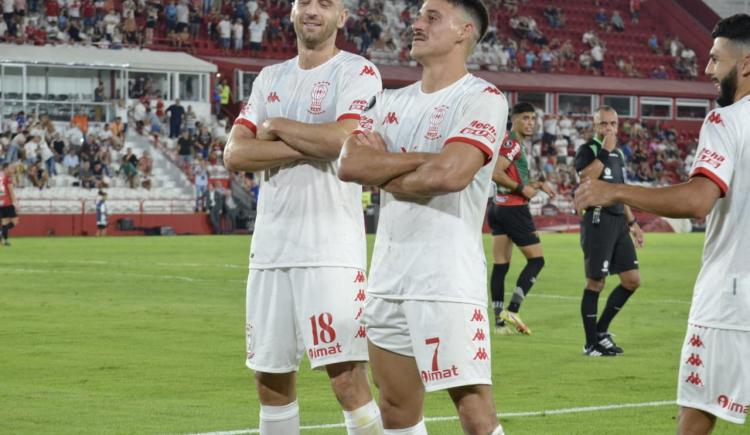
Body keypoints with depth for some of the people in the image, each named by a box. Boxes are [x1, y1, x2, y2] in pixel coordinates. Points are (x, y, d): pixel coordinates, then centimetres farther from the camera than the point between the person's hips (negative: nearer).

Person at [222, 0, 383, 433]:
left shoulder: (357, 72, -2)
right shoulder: (271, 78, 16)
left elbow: (343, 138, -20)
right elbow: (235, 154, 4)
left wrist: (277, 128, -5)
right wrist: (306, 147, -9)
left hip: (332, 249, -6)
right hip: (271, 247, 6)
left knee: (347, 378, -12)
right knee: (271, 377, 11)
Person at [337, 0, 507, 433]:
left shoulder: (483, 99, -6)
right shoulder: (391, 102, 15)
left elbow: (450, 173, -21)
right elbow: (350, 164, -1)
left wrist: (381, 171, -4)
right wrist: (421, 159, -11)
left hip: (448, 282, -7)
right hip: (388, 279, 7)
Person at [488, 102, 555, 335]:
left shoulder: (517, 144, 18)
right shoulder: (512, 143, -13)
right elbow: (495, 173, -24)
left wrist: (538, 184, 16)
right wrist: (522, 189, -17)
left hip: (499, 207, 10)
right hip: (514, 209, -10)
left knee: (500, 264, 6)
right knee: (536, 259, -3)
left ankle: (500, 320, 6)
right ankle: (512, 311, -10)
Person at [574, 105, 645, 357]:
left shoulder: (618, 153, 19)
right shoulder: (587, 150, -5)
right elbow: (586, 176, -24)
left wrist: (632, 223, 24)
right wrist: (604, 151, -20)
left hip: (618, 221, 8)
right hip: (598, 220, -8)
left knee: (632, 280, 5)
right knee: (596, 283, -4)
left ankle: (601, 331, 17)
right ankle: (591, 344, 3)